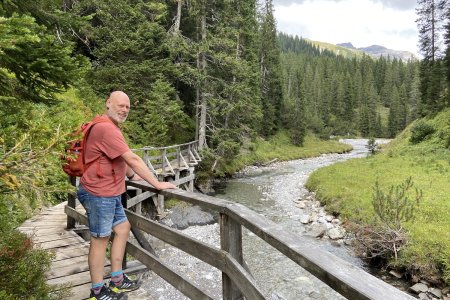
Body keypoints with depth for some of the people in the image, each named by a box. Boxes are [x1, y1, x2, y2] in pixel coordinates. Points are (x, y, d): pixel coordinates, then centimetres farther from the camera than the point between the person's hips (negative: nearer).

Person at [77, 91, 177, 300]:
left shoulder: (111, 127, 14)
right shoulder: (105, 128, -21)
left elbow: (121, 159, 24)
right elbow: (132, 159, -25)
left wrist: (132, 175, 18)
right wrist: (157, 184, -22)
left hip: (110, 193, 10)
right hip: (99, 194, -10)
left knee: (123, 228, 14)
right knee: (100, 239, 1)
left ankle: (117, 280, 26)